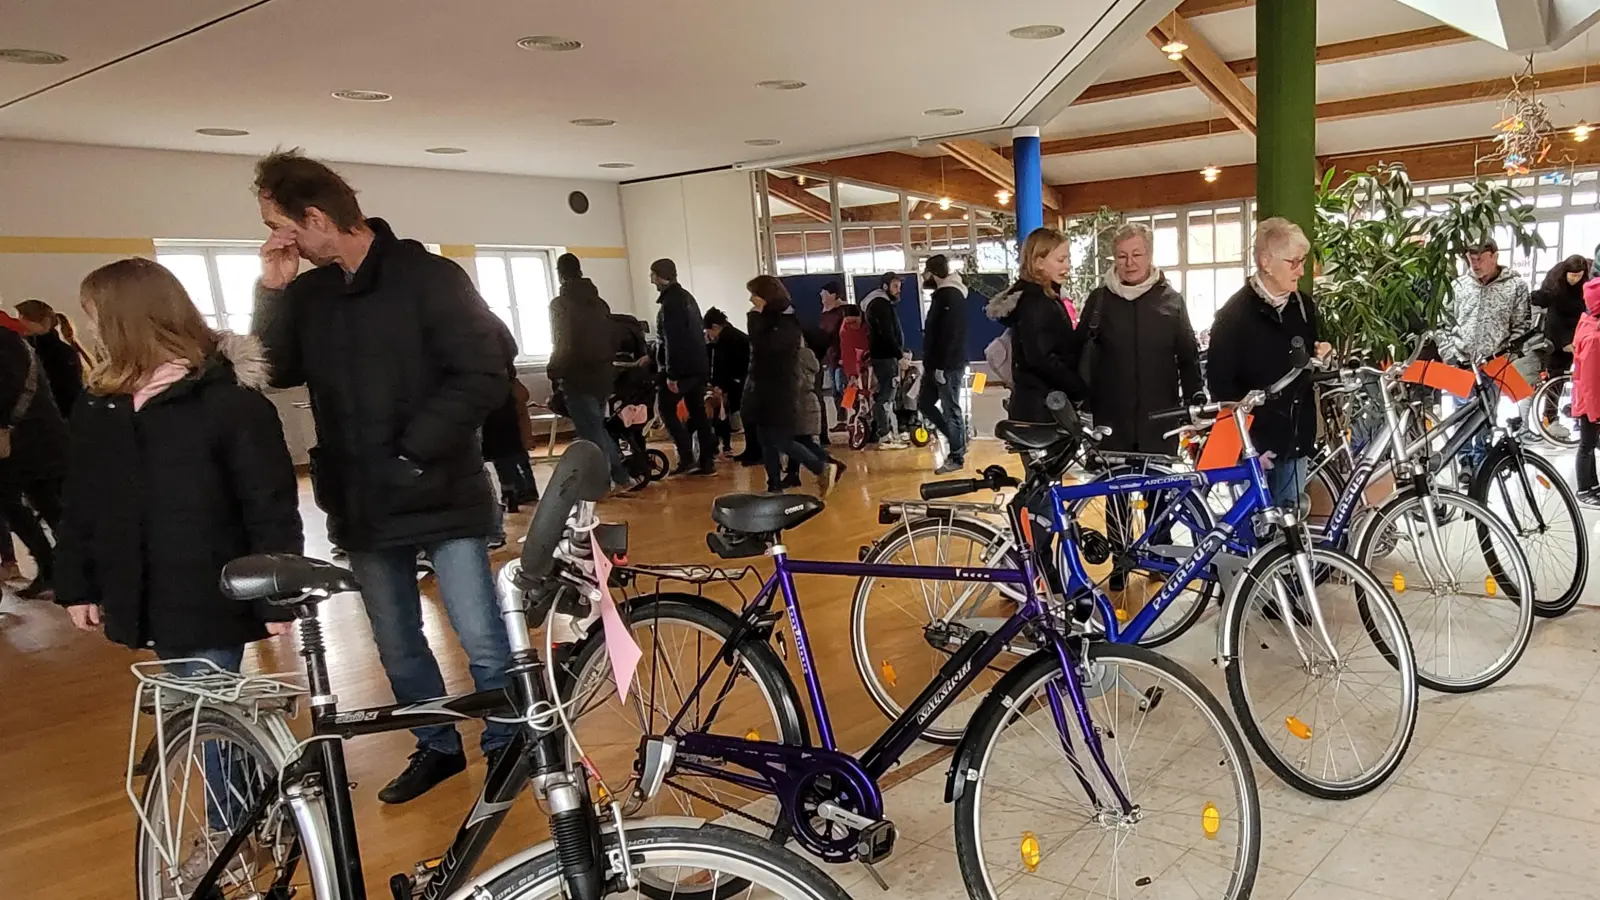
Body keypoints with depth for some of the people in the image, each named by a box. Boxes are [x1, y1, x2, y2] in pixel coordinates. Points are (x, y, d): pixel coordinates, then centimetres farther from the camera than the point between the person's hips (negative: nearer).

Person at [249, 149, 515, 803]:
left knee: (482, 640, -1)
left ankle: (507, 751, 20)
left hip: (442, 497, -5)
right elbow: (273, 373, 6)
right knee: (397, 645, 15)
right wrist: (272, 293, -4)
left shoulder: (428, 277, -9)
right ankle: (438, 747, 34)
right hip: (362, 506, 6)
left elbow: (484, 376, -14)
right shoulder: (307, 294, 8)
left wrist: (414, 450, -16)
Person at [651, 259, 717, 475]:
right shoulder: (687, 297, 16)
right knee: (698, 412, 9)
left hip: (683, 367, -9)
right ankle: (707, 461, 9)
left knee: (666, 409, 1)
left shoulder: (670, 302, -14)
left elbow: (673, 341, -20)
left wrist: (671, 374, -20)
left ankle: (686, 458, -5)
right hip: (699, 365, 9)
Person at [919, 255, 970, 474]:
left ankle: (957, 457, 5)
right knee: (924, 403, 14)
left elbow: (951, 334, -22)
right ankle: (958, 441, 21)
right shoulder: (942, 294, 16)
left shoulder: (950, 295, -15)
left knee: (951, 409, -3)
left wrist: (941, 366, -24)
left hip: (949, 366, -10)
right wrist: (929, 363, 19)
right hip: (937, 364, 10)